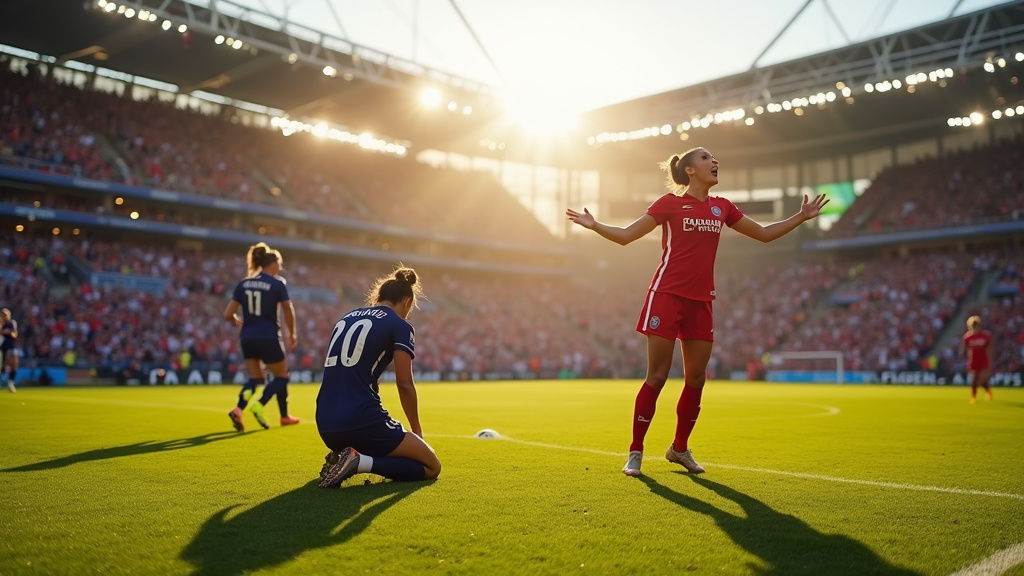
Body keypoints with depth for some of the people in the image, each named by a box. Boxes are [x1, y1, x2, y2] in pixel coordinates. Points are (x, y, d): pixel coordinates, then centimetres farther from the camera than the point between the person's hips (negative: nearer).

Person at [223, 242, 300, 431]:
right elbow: (288, 311, -14)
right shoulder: (277, 283, -6)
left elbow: (228, 314, 3)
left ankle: (238, 409, -6)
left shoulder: (243, 283, 6)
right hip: (268, 338, -5)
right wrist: (292, 334, 0)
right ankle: (259, 404, -8)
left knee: (255, 378, 17)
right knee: (281, 376, 13)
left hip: (248, 338, 5)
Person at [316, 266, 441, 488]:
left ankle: (344, 456, 6)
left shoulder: (345, 319, 19)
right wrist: (416, 431, 6)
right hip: (361, 421, -8)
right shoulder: (400, 326, -1)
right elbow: (404, 384, -8)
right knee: (431, 467, 7)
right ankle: (360, 462, -13)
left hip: (326, 426, 8)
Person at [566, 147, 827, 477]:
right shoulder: (671, 203, -2)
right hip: (667, 296, -5)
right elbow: (626, 235, -3)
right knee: (657, 377, -4)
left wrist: (802, 216, 17)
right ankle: (635, 452, 7)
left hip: (701, 301, 5)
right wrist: (594, 225, -19)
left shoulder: (722, 207, 12)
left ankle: (679, 448, 25)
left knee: (696, 379, 7)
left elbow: (763, 234, 22)